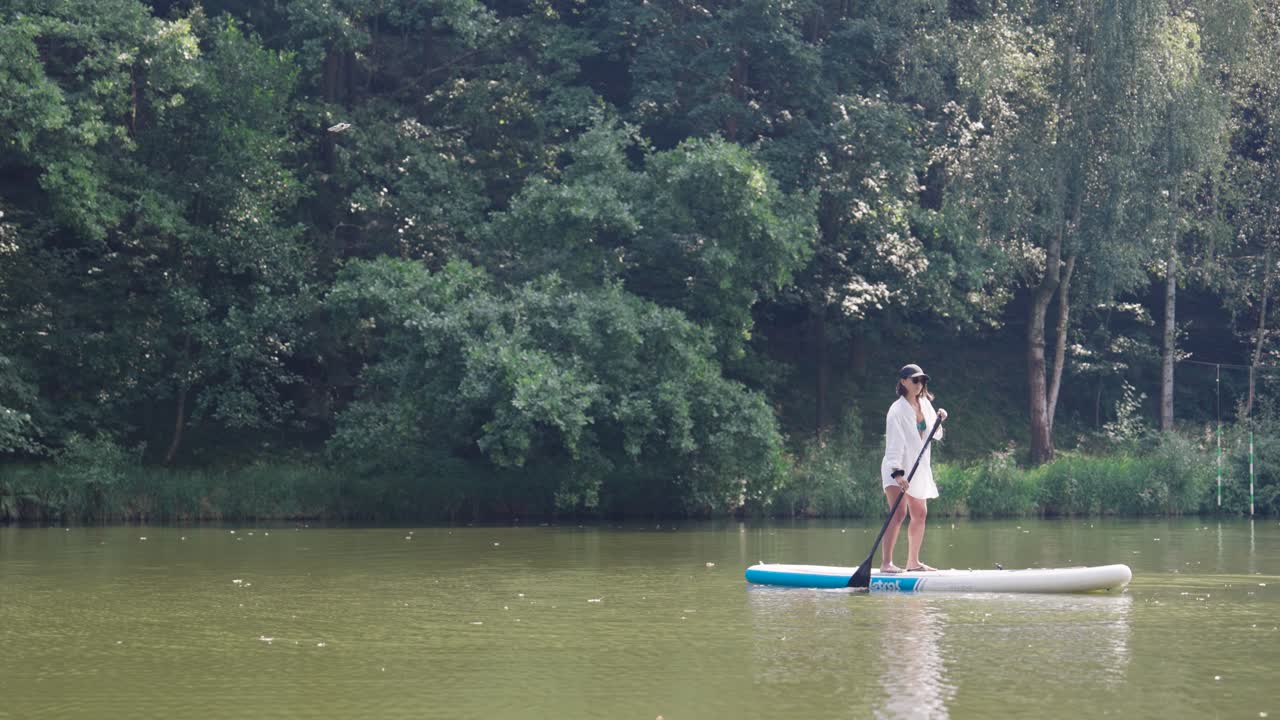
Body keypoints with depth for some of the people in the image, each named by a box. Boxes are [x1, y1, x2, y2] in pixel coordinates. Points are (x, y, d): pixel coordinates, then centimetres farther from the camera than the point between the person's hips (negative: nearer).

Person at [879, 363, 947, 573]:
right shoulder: (897, 410, -16)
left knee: (920, 514, 12)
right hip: (897, 469, -8)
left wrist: (938, 420, -2)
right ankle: (886, 562, -21)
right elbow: (894, 443, -23)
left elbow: (935, 436, 18)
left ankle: (913, 561, 22)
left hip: (918, 467, 8)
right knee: (899, 513, -20)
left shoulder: (925, 404, 7)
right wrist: (897, 473, -32)